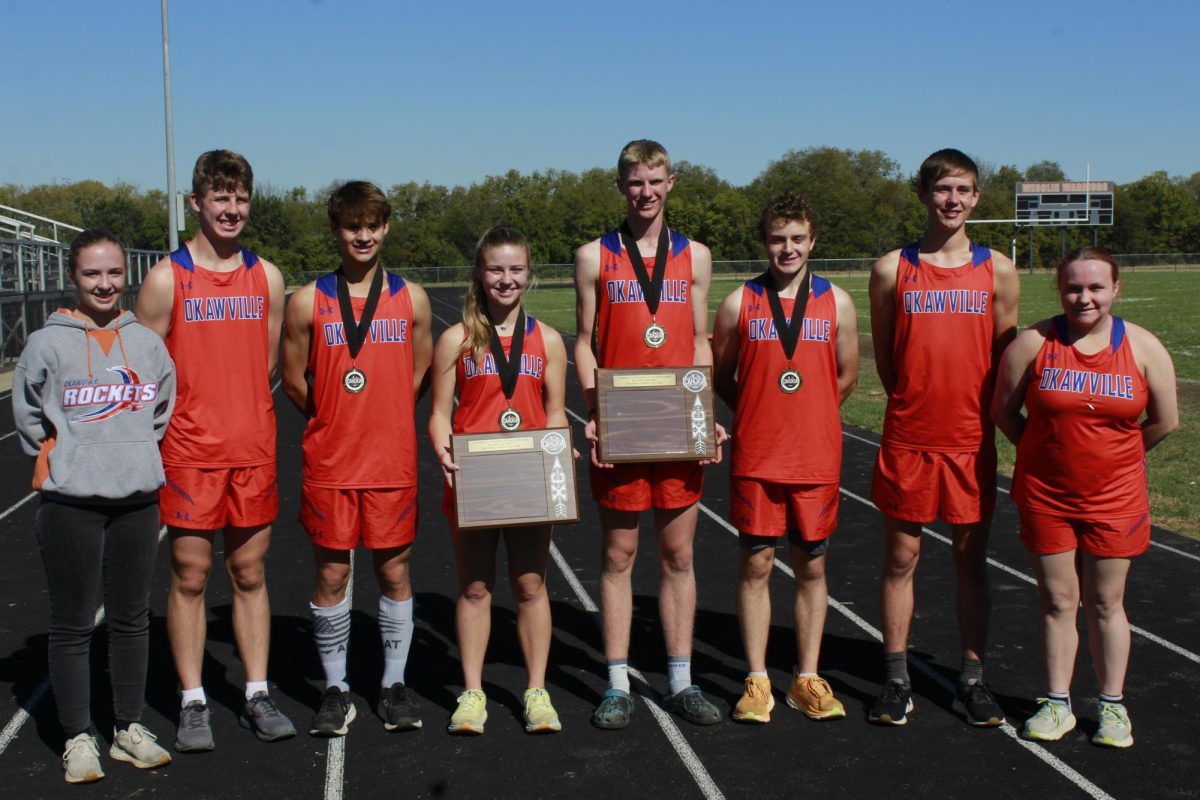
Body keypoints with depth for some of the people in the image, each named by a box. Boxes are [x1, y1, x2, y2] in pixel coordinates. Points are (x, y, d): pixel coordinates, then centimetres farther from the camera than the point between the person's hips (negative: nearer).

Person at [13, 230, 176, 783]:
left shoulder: (146, 342, 5)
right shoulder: (48, 344, -6)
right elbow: (28, 418, 3)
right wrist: (65, 458, 6)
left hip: (137, 498, 4)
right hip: (71, 502, -3)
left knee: (132, 618, 11)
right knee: (73, 625, 2)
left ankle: (129, 728, 23)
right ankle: (78, 738, 13)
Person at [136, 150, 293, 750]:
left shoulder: (267, 277, 8)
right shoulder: (166, 278, -3)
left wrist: (248, 420, 6)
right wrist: (156, 446, -6)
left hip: (253, 451, 3)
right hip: (189, 453, -3)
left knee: (250, 574, 9)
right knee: (189, 577, 3)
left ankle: (258, 697, 18)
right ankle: (193, 705, 13)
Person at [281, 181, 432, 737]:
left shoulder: (411, 299, 4)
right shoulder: (309, 302, 0)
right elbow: (294, 382, 6)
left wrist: (380, 422, 9)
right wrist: (337, 424, 10)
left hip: (393, 463, 1)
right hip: (328, 464, 0)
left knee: (394, 571, 7)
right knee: (331, 575, 5)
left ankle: (394, 685, 21)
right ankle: (336, 690, 19)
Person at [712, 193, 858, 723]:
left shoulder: (836, 303, 4)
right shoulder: (739, 303, 1)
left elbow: (846, 377, 12)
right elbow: (721, 377, 9)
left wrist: (805, 416, 10)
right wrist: (762, 416, 5)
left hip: (817, 458, 1)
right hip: (754, 459, -1)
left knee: (811, 567, 8)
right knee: (756, 565, 3)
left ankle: (807, 679, 20)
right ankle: (757, 683, 13)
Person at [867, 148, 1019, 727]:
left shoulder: (997, 270, 3)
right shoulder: (892, 268, 0)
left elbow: (1006, 358, 8)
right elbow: (884, 358, 7)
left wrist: (981, 413, 4)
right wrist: (917, 407, 3)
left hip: (972, 441, 1)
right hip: (907, 439, -1)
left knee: (972, 560, 8)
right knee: (900, 558, 5)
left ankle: (972, 680, 19)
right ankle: (897, 680, 16)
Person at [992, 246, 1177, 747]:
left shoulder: (1143, 348, -4)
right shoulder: (1034, 343, -7)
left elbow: (1165, 422, 5)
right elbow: (1003, 411, 2)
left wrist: (1111, 455, 11)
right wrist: (1052, 449, 7)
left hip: (1115, 498, 0)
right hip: (1045, 495, 0)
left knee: (1106, 603, 8)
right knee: (1057, 600, 7)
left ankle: (1112, 706, 21)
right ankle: (1057, 703, 20)